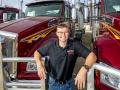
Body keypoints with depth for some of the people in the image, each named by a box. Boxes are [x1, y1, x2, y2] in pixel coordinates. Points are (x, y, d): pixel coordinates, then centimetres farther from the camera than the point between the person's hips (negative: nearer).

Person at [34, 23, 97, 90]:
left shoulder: (75, 44, -16)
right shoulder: (51, 45, -9)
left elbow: (92, 56, -22)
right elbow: (37, 52, 3)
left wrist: (84, 68, -41)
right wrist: (39, 64, -19)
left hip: (68, 84, -1)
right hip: (53, 83, 1)